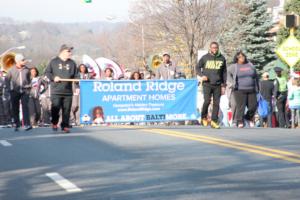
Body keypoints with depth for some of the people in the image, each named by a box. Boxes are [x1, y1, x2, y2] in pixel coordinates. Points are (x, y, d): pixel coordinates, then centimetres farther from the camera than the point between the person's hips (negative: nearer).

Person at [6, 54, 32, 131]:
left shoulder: (27, 69, 4)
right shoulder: (12, 70, 0)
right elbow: (7, 80, 6)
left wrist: (28, 86, 12)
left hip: (25, 91, 0)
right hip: (15, 91, 0)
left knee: (25, 106, -15)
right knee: (15, 109, 6)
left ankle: (27, 124, -22)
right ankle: (17, 125, 20)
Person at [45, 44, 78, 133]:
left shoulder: (72, 63, 12)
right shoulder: (54, 62, 4)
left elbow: (76, 76, 12)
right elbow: (47, 72, 7)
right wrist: (53, 78, -11)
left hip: (68, 92, 3)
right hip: (56, 91, -3)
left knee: (66, 110, 2)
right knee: (55, 108, -7)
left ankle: (65, 126, 11)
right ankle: (54, 123, 16)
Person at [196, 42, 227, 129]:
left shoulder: (222, 58, 9)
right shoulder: (205, 57, 2)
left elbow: (224, 72, 15)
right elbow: (197, 67, 8)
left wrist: (224, 83, 10)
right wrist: (202, 75, -10)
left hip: (217, 85, 3)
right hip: (207, 84, -3)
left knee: (216, 103, 1)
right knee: (207, 101, -13)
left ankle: (214, 121, 6)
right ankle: (204, 118, 9)